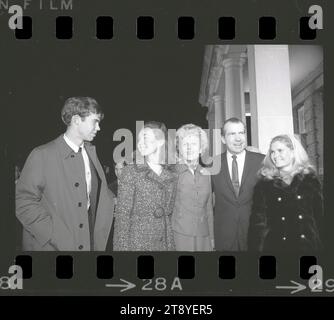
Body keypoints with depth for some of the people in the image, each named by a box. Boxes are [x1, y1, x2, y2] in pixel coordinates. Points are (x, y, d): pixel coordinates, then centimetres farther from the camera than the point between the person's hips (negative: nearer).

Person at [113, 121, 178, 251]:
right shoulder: (131, 171, -5)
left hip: (165, 244, 3)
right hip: (137, 243, -3)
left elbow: (169, 214, 10)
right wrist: (122, 247, -12)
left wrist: (171, 245, 4)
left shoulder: (172, 177, 5)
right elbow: (122, 215, -7)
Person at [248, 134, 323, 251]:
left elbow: (320, 217, 4)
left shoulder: (310, 180, 3)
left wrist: (322, 246, -2)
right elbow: (257, 223, -1)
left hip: (309, 246, 1)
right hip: (275, 246, 0)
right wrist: (257, 248, -9)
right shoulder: (264, 185, 1)